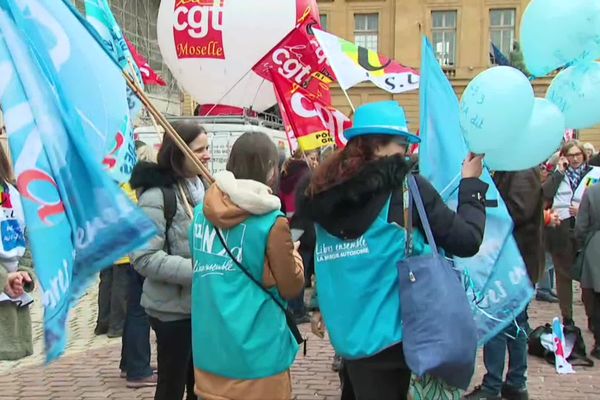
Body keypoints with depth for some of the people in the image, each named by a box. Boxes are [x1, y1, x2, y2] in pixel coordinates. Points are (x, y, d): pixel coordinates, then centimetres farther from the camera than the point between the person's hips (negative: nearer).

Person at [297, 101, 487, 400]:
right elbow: (467, 241, -10)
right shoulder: (407, 187, -12)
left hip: (349, 335, 5)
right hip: (398, 332, -4)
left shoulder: (324, 191, 3)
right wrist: (471, 184, 2)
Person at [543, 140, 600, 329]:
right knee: (563, 275, 8)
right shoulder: (557, 175, 10)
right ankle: (566, 318, 18)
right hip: (560, 232, 2)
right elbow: (545, 194, -7)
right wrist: (559, 172, -6)